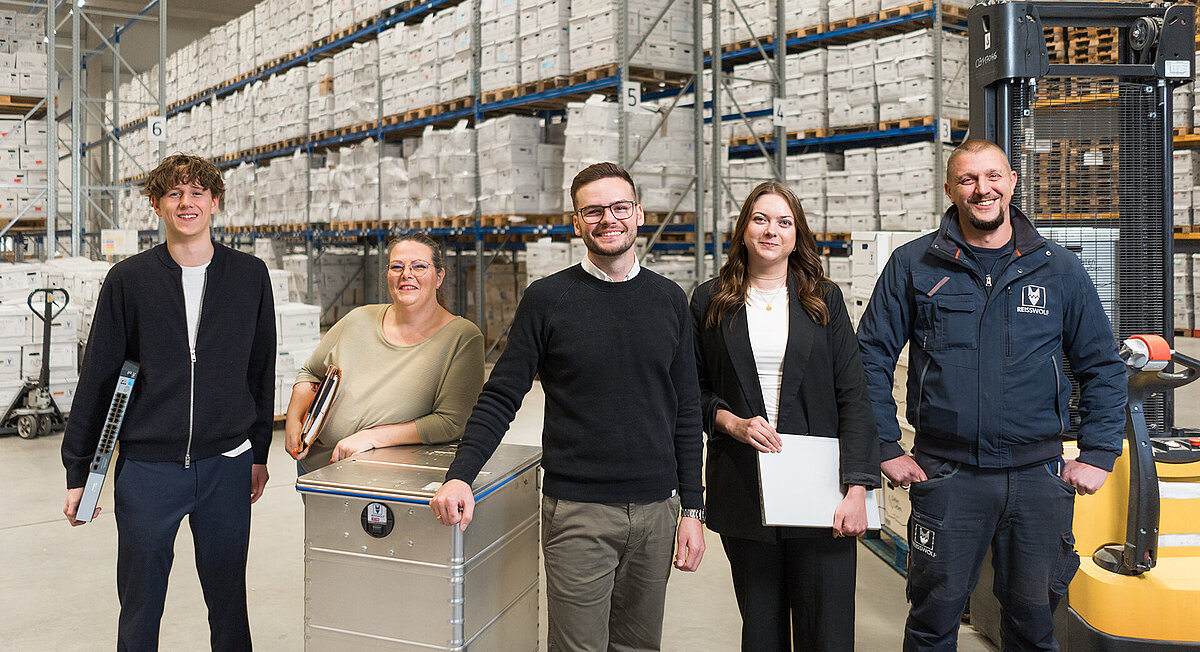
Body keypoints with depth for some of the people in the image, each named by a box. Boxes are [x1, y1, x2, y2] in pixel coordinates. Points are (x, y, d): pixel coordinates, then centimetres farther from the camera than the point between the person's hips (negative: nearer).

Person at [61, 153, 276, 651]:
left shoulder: (250, 276, 2)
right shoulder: (129, 280, -2)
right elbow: (97, 377, 2)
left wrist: (259, 451, 11)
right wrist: (78, 471, 3)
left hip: (226, 464, 1)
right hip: (147, 467, 0)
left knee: (229, 601, 12)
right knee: (140, 607, 11)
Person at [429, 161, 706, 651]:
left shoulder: (670, 300, 6)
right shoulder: (547, 299, -3)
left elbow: (685, 412, 8)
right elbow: (500, 398, -3)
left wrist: (692, 508, 5)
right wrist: (460, 475, -17)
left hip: (657, 508, 3)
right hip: (578, 511, -3)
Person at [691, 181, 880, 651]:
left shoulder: (825, 300, 6)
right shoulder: (711, 303, 6)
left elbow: (853, 398, 1)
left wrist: (858, 488, -8)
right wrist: (731, 422, -11)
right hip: (743, 492, 0)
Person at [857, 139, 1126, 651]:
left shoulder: (1060, 271, 5)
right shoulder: (913, 266, 0)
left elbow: (1103, 368, 11)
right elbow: (871, 356, 2)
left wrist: (1098, 454, 3)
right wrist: (886, 448, -2)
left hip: (1037, 474, 2)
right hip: (945, 474, -1)